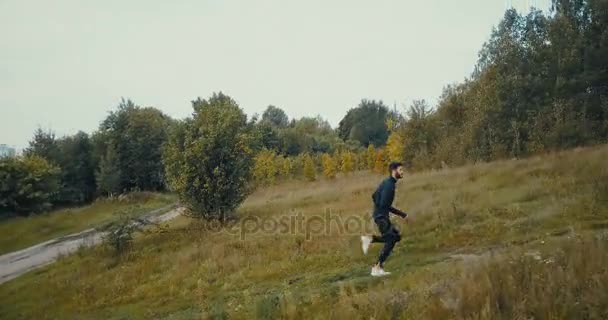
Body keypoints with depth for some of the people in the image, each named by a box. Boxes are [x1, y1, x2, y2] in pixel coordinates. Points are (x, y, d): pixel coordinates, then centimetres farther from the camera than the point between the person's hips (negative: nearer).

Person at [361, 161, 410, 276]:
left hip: (380, 215, 9)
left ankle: (370, 239, 9)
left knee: (396, 236, 13)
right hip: (382, 216, -9)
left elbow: (374, 196, 21)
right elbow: (384, 204, -23)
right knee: (390, 241, -8)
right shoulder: (389, 184, -17)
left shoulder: (387, 182, 13)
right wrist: (402, 214, -17)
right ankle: (377, 268, -4)